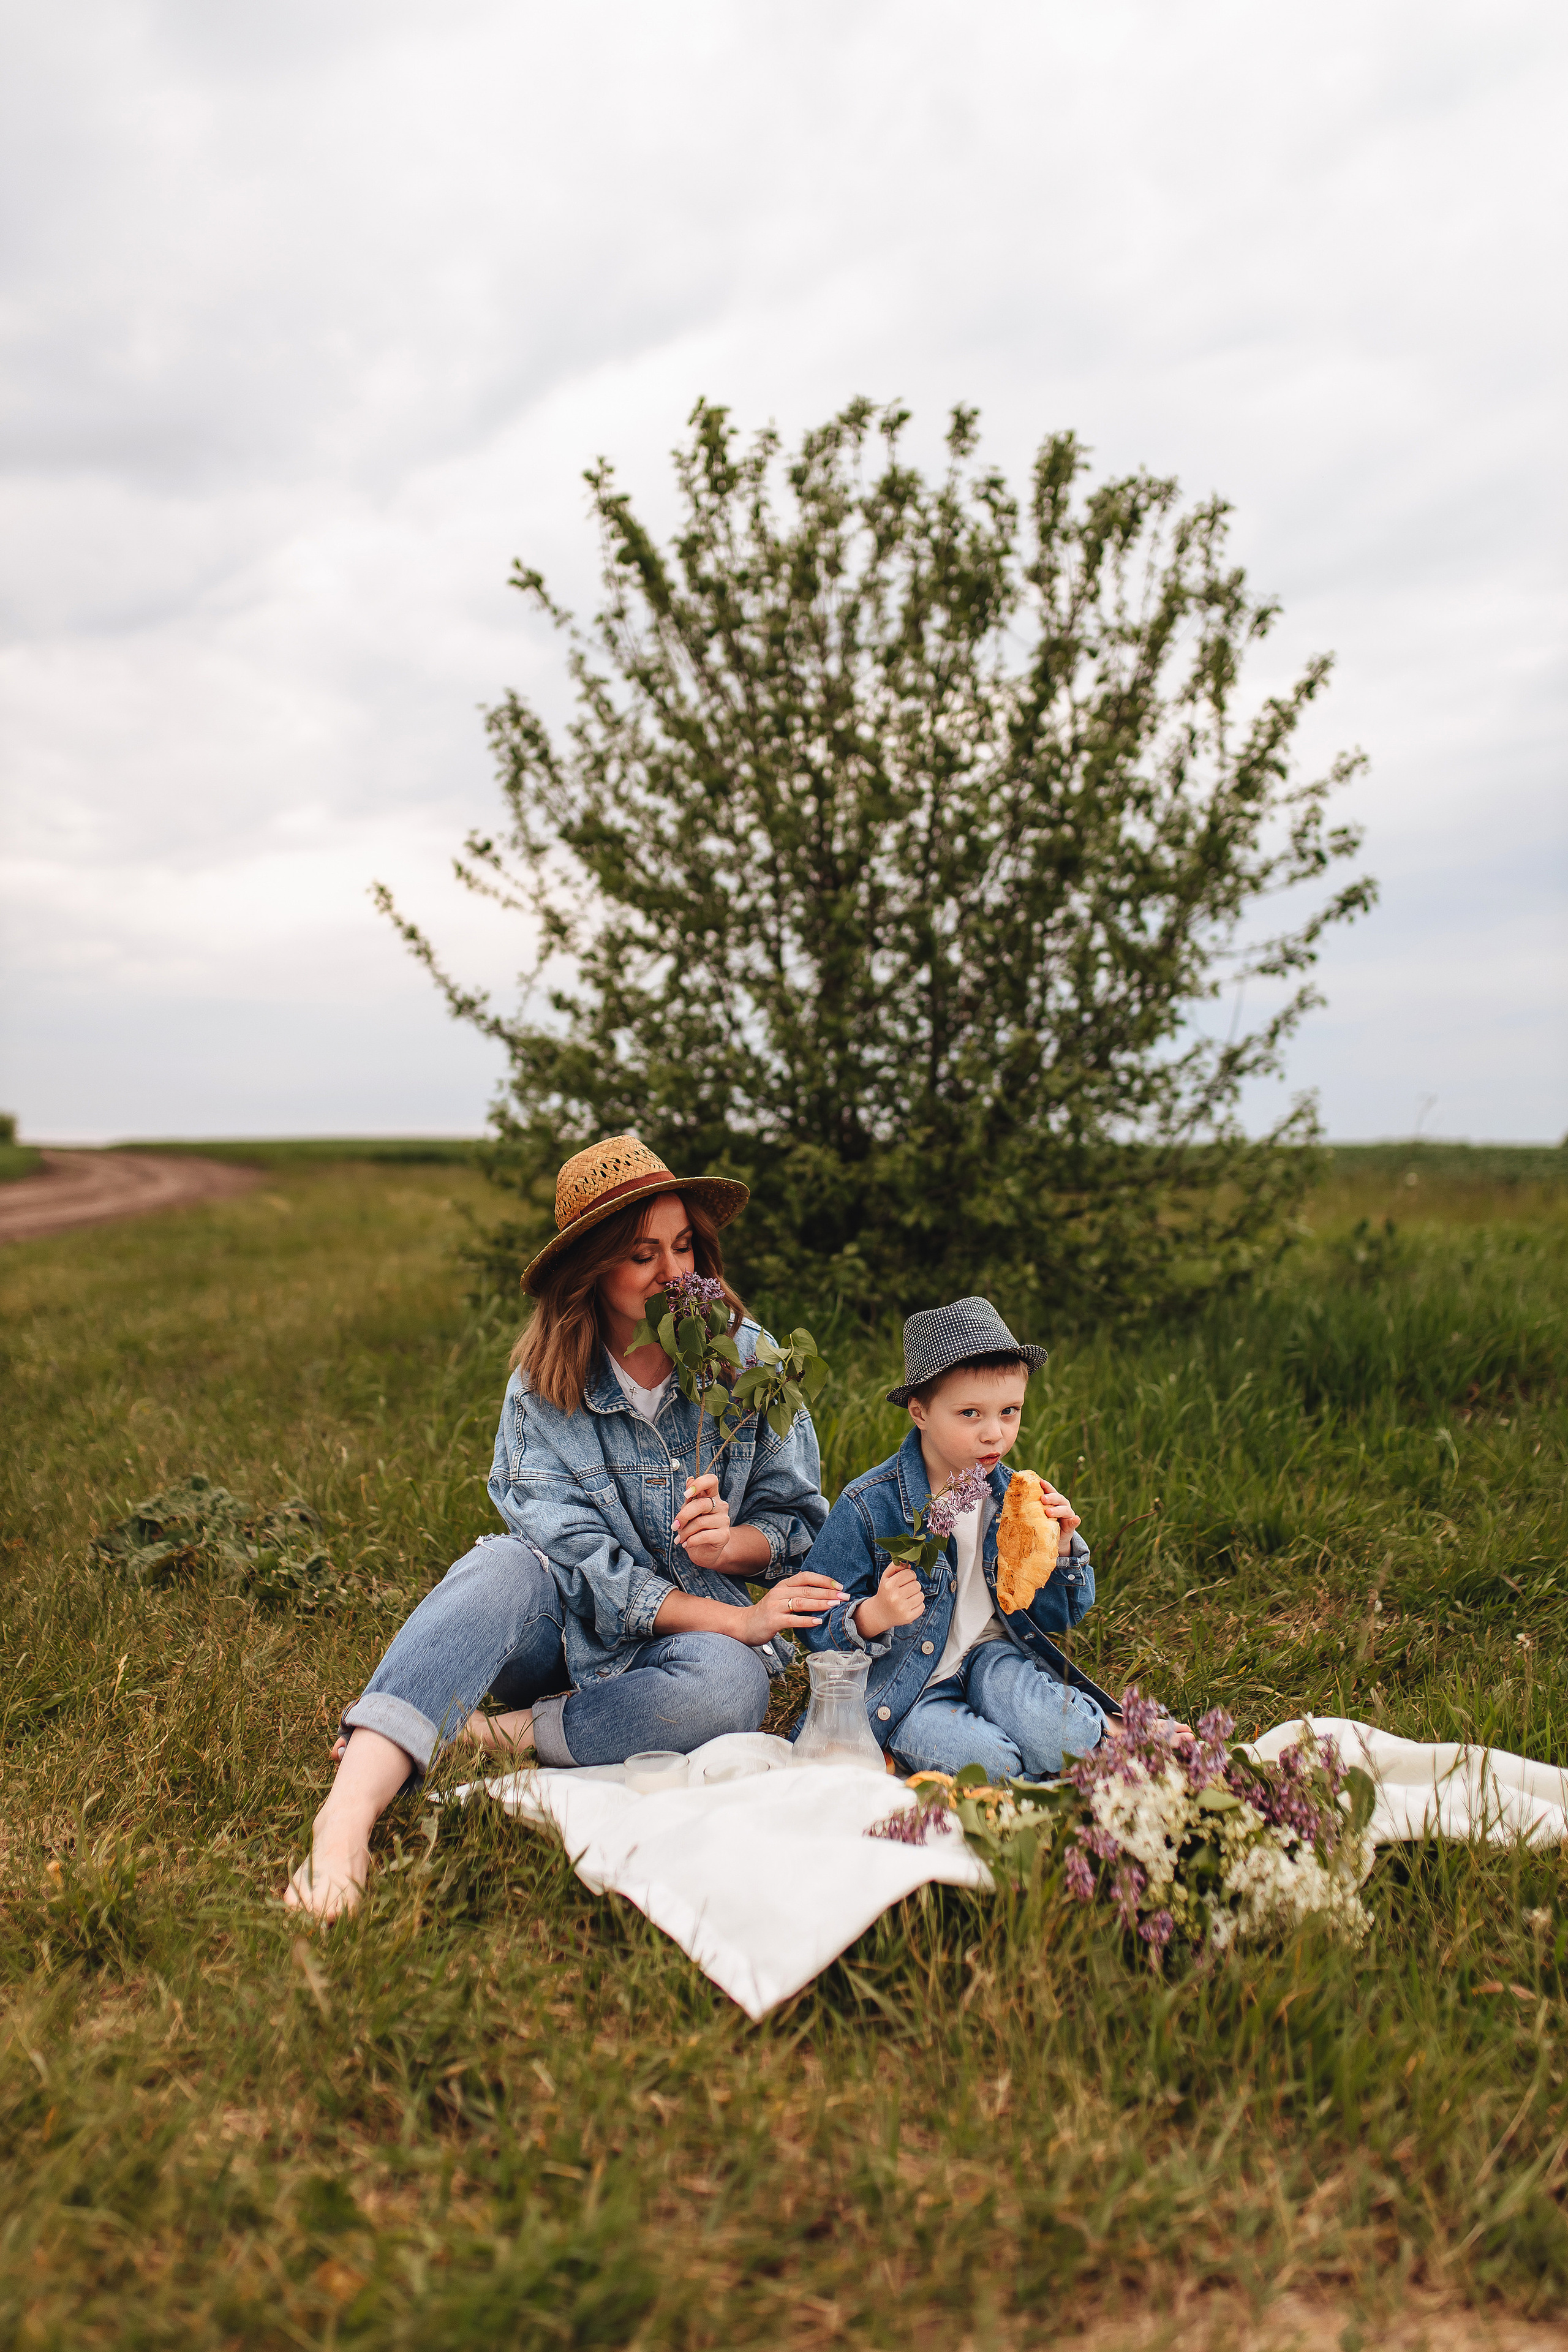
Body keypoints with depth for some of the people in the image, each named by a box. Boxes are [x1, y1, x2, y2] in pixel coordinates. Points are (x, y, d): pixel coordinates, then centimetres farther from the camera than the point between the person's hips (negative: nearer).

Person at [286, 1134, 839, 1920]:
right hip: (571, 1630, 0)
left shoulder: (749, 1358, -3)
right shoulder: (543, 1389, -6)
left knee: (727, 1687, -36)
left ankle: (493, 1735, -23)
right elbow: (581, 1561, -14)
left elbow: (800, 1516, 3)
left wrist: (733, 1544, -21)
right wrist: (735, 1619, -20)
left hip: (704, 1637, 1)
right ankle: (351, 1809, -48)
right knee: (503, 1569, -34)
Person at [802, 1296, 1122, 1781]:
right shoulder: (869, 1505, -15)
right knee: (985, 1762, -32)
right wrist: (873, 1616, -31)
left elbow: (1059, 1617, 11)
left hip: (990, 1656, 4)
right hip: (903, 1684, -4)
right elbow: (818, 1627, -11)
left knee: (1059, 1738, -28)